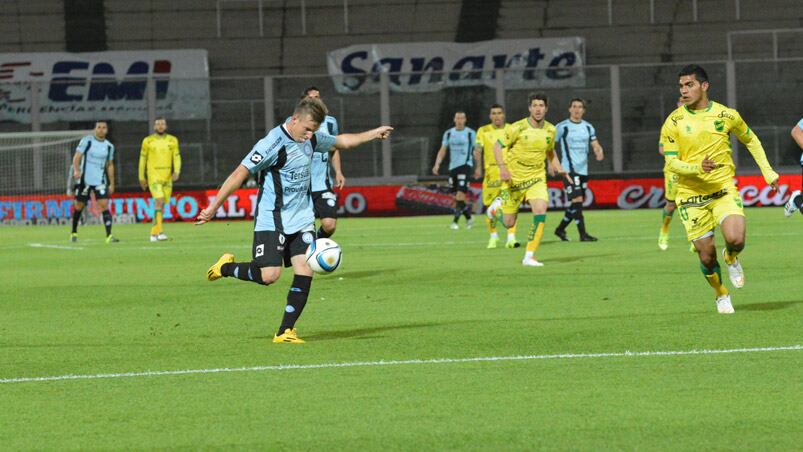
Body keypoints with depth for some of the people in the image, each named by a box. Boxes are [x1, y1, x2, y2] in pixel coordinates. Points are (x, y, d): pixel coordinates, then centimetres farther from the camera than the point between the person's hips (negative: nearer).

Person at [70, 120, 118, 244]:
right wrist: (76, 170, -27)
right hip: (84, 180, -2)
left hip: (100, 181, 2)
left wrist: (112, 184, 15)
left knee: (104, 205, -12)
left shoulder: (109, 146, 8)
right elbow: (77, 157, -9)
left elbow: (110, 165, 17)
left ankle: (109, 235, -17)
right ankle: (74, 233, 27)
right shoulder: (87, 141, -4)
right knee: (79, 206, 7)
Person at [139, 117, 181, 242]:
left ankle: (154, 233, 19)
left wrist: (177, 172, -12)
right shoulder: (148, 141, 1)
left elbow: (177, 157, 5)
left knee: (162, 204, 8)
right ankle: (159, 231, -24)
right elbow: (142, 159, 6)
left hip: (167, 176, 4)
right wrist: (142, 177, 7)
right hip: (153, 175, -4)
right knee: (159, 200, -20)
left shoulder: (172, 140, 7)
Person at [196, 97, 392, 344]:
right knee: (269, 275, -16)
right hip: (272, 220, -6)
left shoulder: (311, 138, 4)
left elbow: (341, 141, 25)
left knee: (304, 272, -8)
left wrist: (374, 133, 29)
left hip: (301, 219, 6)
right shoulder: (273, 144, -20)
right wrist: (213, 208, -18)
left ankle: (285, 332, -1)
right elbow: (240, 174, -18)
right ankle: (226, 267, 14)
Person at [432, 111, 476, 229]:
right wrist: (437, 164, -2)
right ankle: (468, 218, 21)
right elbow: (442, 150, 11)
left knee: (460, 192, -17)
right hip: (453, 166, 5)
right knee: (455, 196, 5)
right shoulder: (448, 133, 10)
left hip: (465, 165, -5)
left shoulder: (471, 133, 0)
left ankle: (455, 221, -18)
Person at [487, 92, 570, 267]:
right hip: (514, 178, -2)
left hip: (536, 178, 2)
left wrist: (558, 167, 3)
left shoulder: (550, 130, -1)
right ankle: (497, 207, 43)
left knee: (540, 211, -23)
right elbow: (497, 146, -7)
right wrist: (502, 167, -22)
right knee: (509, 223, 5)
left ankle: (529, 256, -14)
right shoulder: (518, 128, -14)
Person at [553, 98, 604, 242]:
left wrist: (599, 153, -12)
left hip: (583, 169, 6)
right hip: (569, 169, -6)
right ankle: (583, 234, -16)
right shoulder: (562, 127, -4)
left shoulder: (588, 127, 11)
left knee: (576, 203, 10)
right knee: (577, 200, -16)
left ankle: (560, 229, 26)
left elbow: (595, 145, 11)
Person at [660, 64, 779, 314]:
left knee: (736, 240, -24)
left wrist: (767, 171, 12)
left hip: (724, 190, 0)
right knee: (707, 256, -2)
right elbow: (670, 162, -8)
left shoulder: (726, 115, -1)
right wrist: (698, 168, -26)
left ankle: (731, 258, 14)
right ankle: (721, 295, 28)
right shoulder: (674, 122, -6)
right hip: (691, 196, 0)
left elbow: (750, 140, 17)